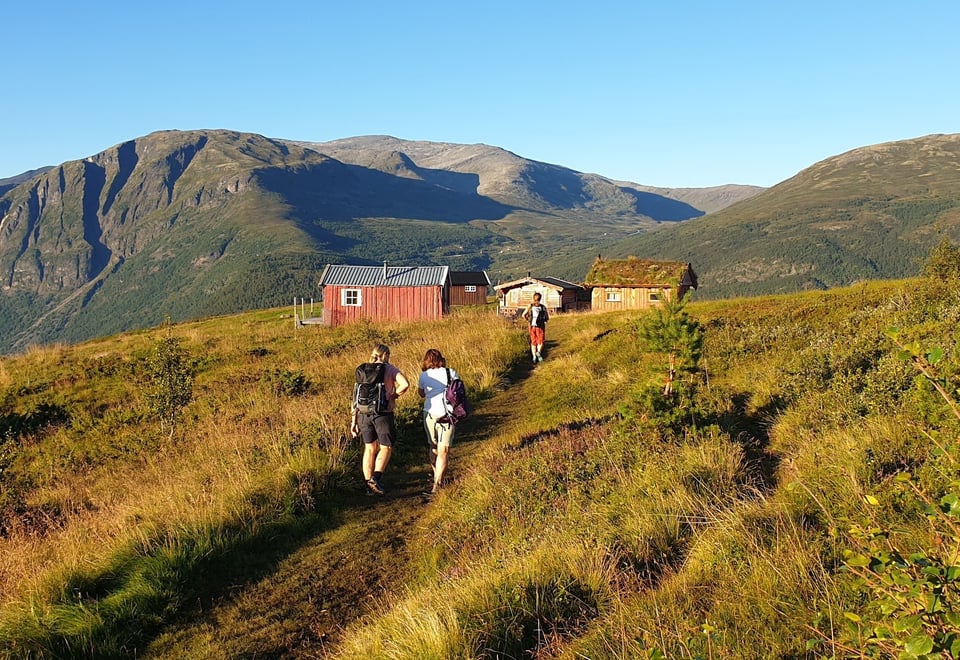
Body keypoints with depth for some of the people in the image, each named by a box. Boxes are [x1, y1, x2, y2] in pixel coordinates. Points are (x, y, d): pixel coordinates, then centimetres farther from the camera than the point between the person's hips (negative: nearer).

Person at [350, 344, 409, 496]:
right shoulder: (390, 369, -1)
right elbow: (405, 384, -20)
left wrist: (354, 420, 10)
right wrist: (394, 395, -3)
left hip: (364, 413, 4)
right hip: (383, 413, -4)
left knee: (369, 449, 15)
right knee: (386, 448, 9)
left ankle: (369, 486, 17)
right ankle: (375, 478, -10)